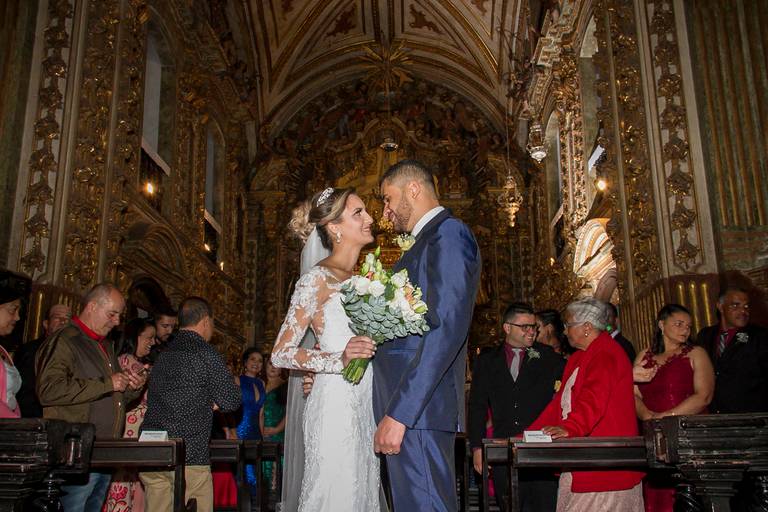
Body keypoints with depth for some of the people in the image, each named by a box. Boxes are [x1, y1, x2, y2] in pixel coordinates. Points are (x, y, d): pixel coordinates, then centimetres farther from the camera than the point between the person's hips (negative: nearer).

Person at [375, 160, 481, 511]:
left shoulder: (449, 234, -9)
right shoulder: (426, 241, 21)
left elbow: (447, 328, -20)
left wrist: (399, 412, -23)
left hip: (419, 409, -10)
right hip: (408, 407, 10)